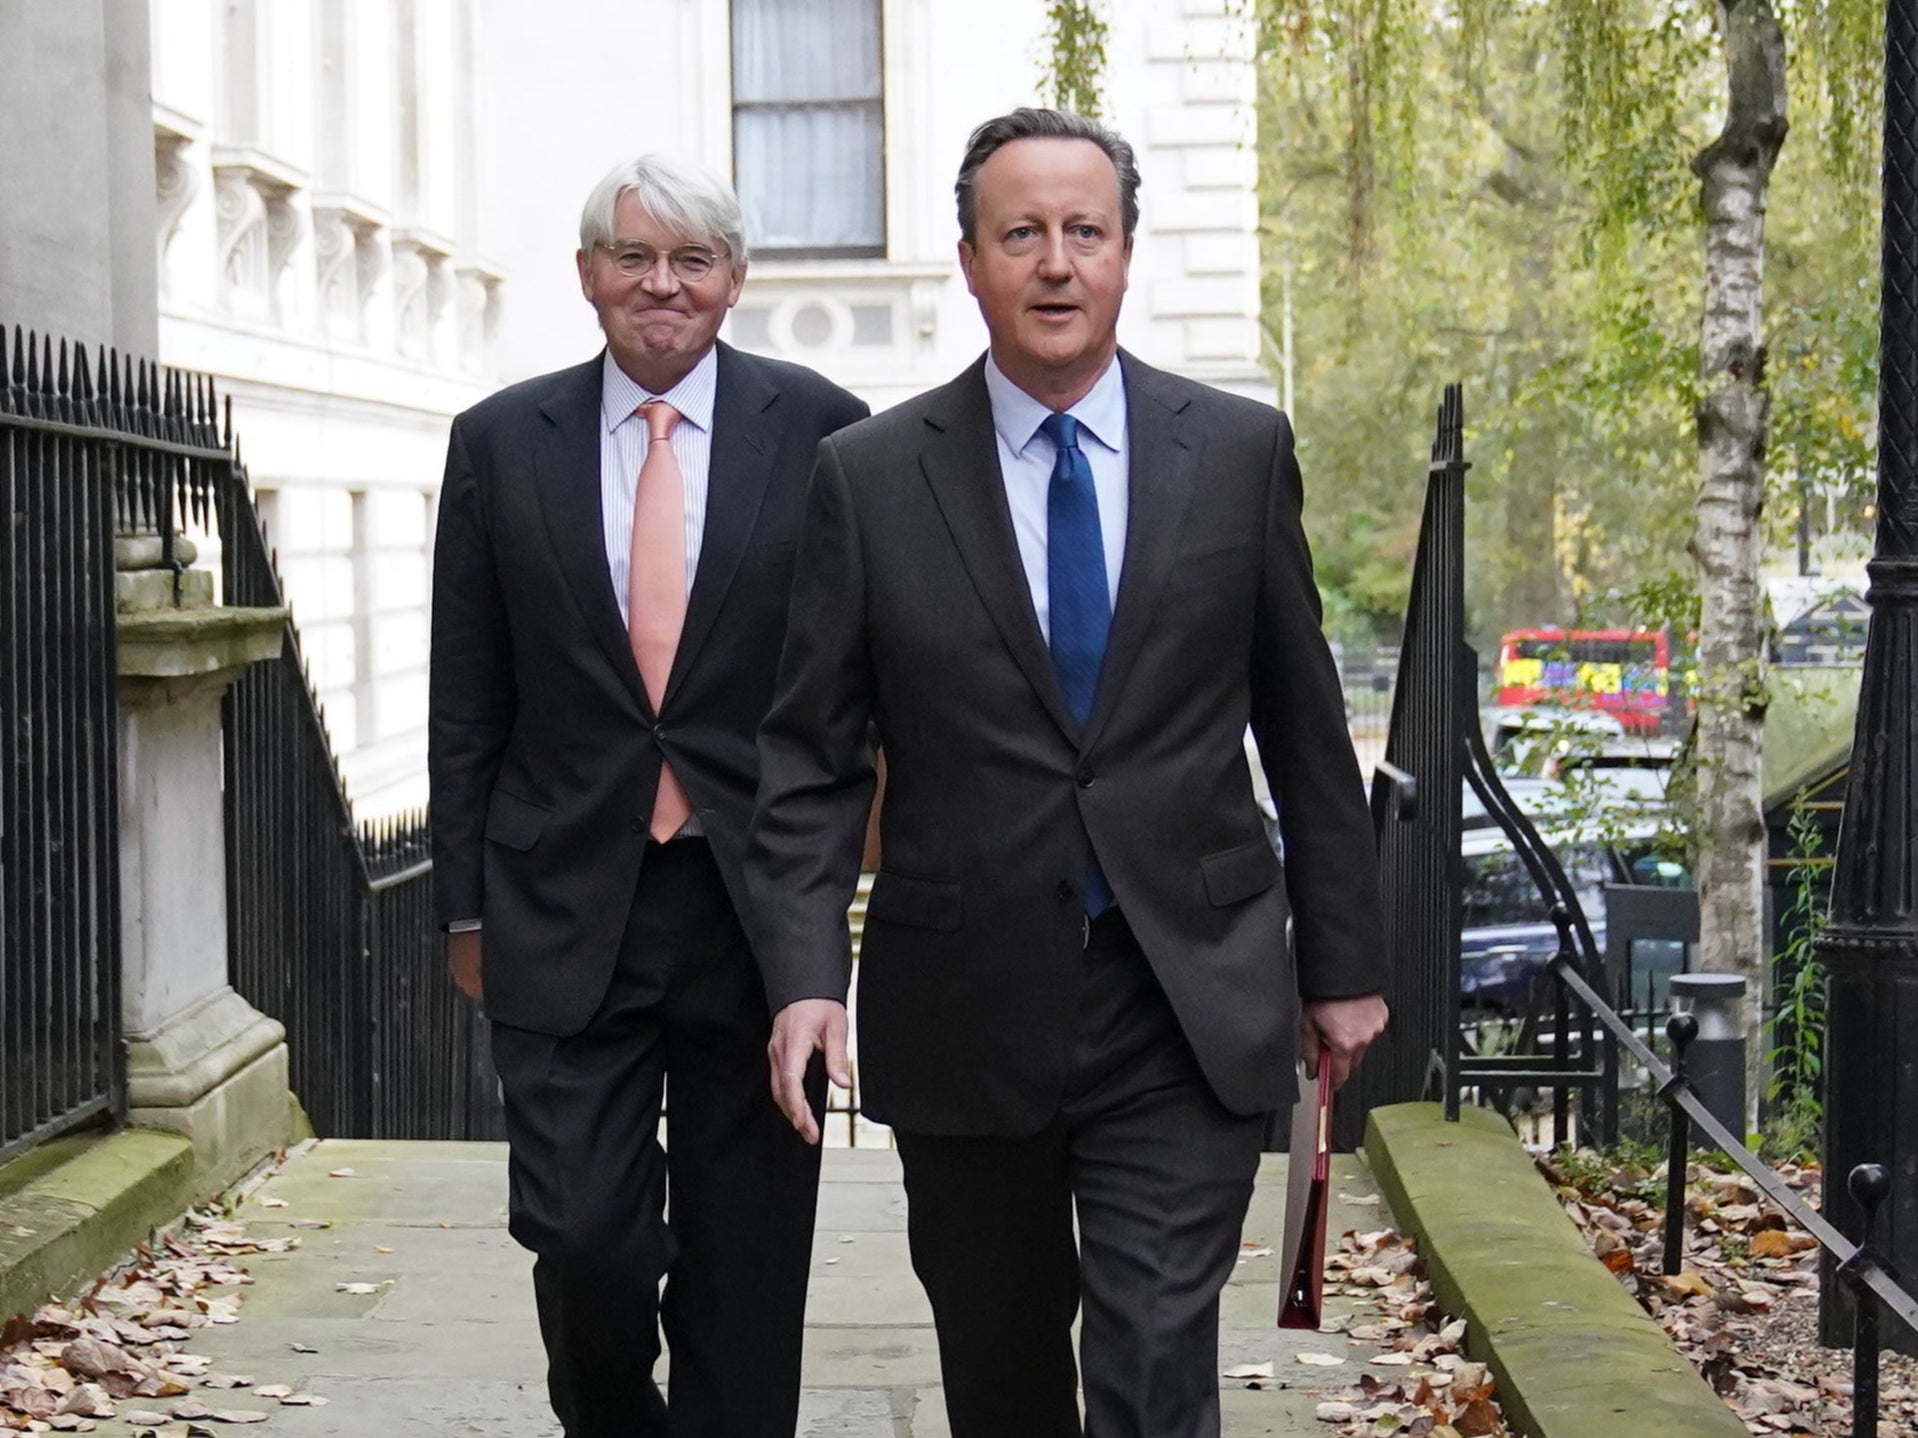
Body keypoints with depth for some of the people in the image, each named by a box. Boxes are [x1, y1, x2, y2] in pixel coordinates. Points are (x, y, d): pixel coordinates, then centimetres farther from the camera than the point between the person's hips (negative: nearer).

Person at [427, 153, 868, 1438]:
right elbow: (468, 705, 8)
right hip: (567, 902, 1)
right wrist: (468, 902, 6)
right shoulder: (501, 443, 5)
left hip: (760, 898, 0)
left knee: (746, 1262, 8)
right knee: (582, 1238, -3)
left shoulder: (821, 431, 0)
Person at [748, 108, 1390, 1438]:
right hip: (965, 1012, 1)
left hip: (1188, 1009, -1)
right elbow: (811, 759, 0)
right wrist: (805, 973, -10)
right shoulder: (869, 476, -1)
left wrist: (1343, 962, 10)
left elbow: (1306, 728, 8)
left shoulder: (1241, 452, 2)